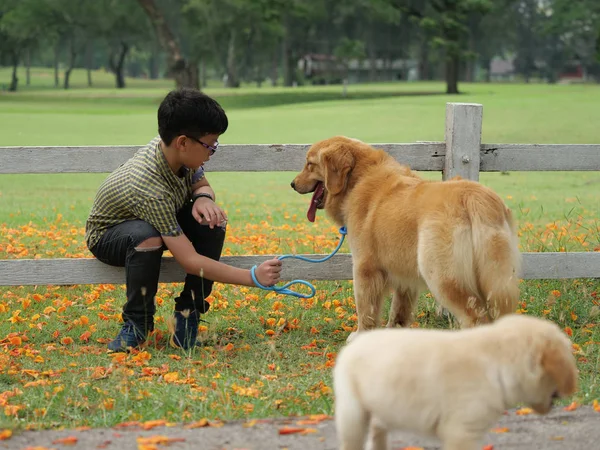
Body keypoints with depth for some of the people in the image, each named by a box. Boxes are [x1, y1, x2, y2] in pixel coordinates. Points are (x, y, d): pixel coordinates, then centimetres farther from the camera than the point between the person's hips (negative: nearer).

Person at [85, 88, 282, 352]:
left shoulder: (176, 150, -20)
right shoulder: (150, 187, -40)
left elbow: (201, 185, 4)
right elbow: (189, 260, -40)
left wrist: (203, 198, -23)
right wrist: (254, 278, -41)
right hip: (108, 235, -7)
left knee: (212, 221, -21)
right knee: (147, 235, -41)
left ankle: (188, 312, -7)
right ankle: (137, 322, -19)